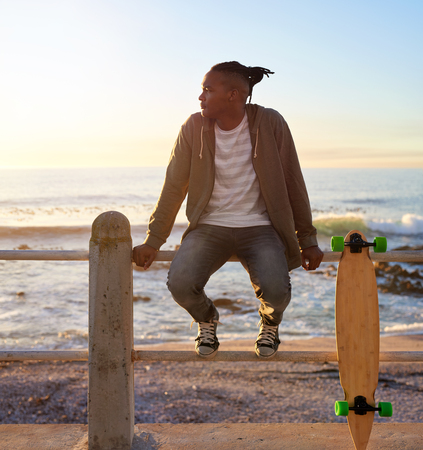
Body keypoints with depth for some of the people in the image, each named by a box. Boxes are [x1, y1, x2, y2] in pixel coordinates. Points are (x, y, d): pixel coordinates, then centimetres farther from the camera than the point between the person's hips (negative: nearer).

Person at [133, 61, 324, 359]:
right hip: (210, 227, 2)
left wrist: (307, 240, 2)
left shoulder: (270, 124, -7)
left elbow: (293, 183, 1)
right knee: (180, 284, -27)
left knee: (276, 291, -29)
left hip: (259, 227, -1)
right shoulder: (194, 127, -2)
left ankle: (270, 322, 13)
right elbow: (174, 187, 3)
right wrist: (153, 242, 2)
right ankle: (207, 319, 13)